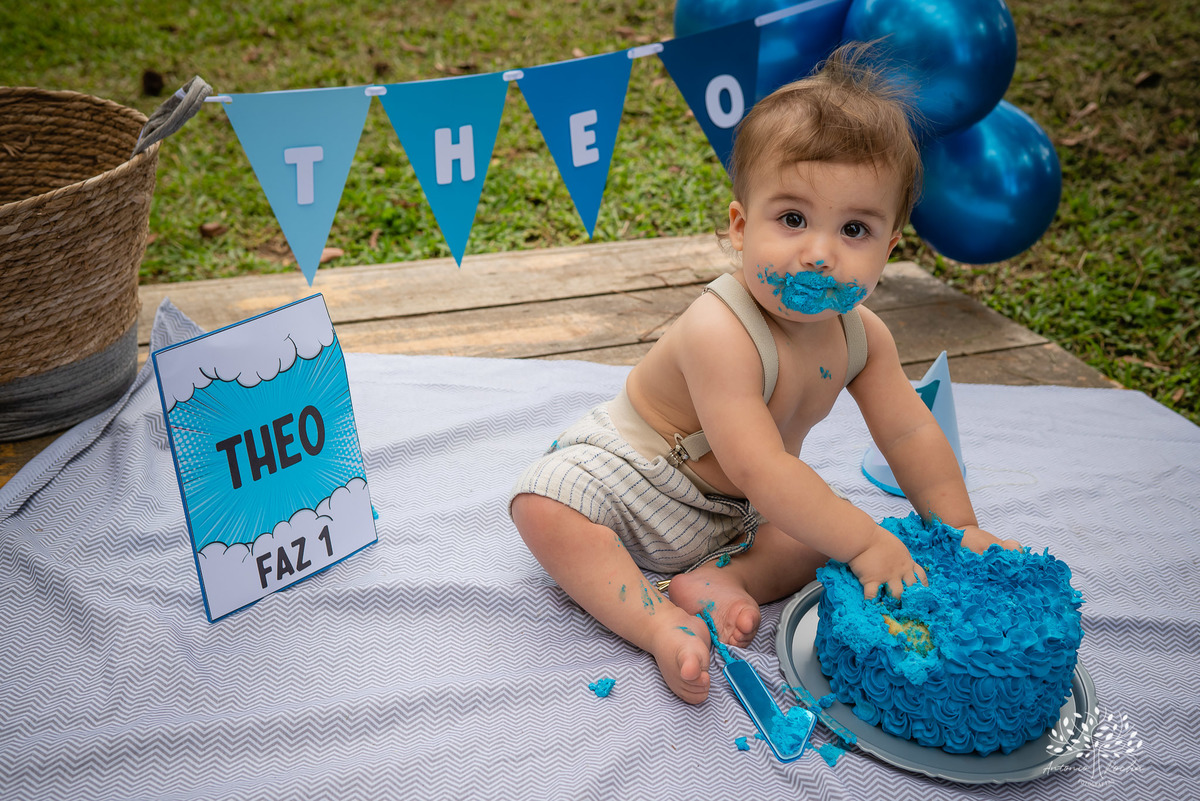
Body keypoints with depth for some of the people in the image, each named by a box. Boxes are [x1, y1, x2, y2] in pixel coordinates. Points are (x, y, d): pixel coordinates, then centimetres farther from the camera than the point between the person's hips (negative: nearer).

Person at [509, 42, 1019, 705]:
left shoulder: (860, 335, -12)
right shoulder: (719, 333, -37)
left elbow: (910, 432, 1)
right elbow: (759, 468, -40)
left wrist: (959, 528, -2)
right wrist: (866, 542, -38)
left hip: (736, 511, 7)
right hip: (632, 476, -6)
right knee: (545, 506, -31)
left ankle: (723, 578, -14)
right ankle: (660, 622, -29)